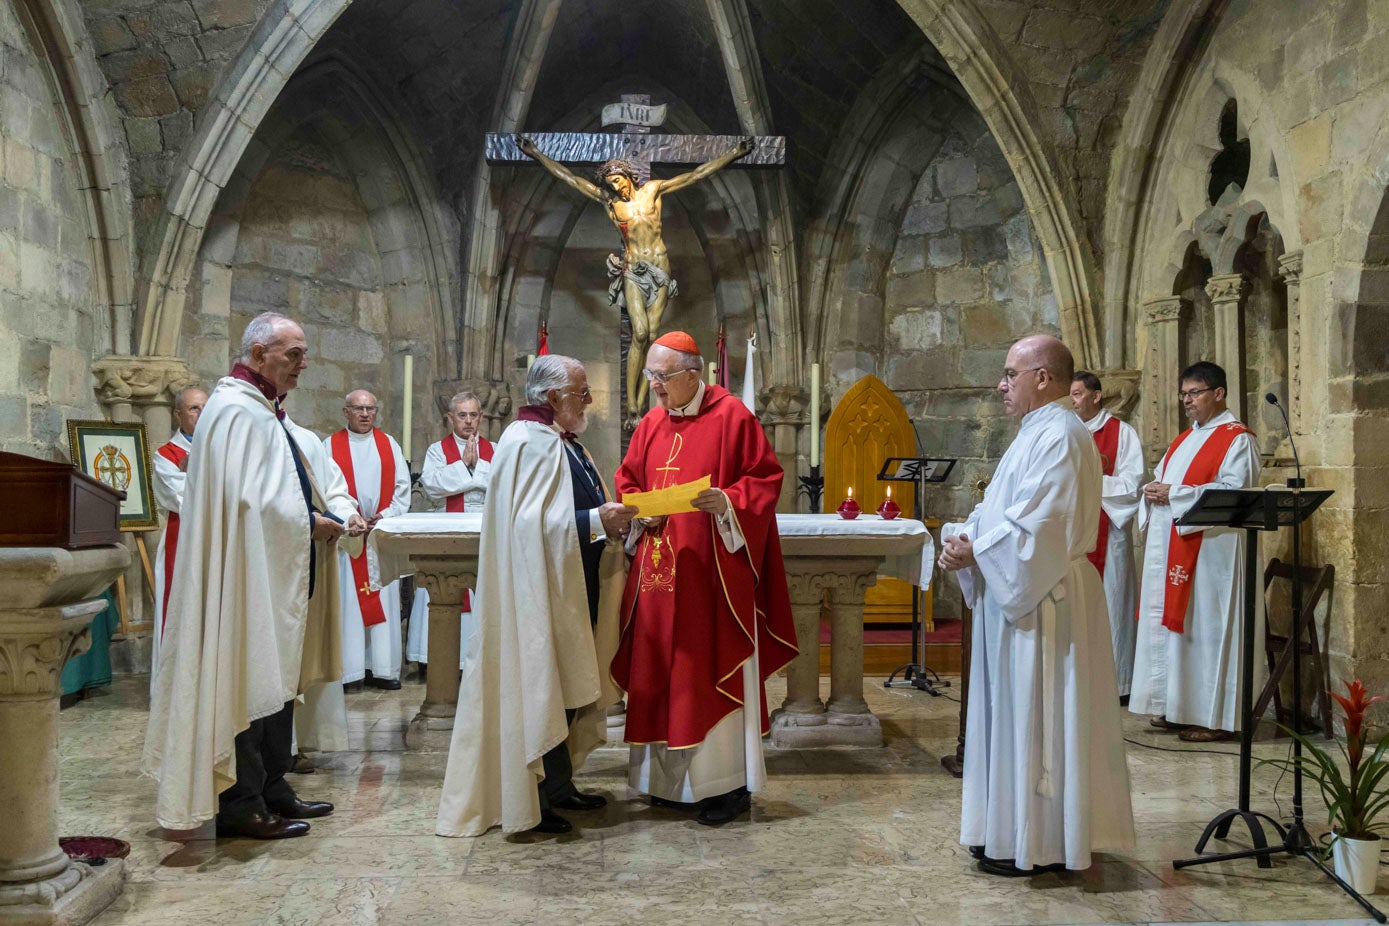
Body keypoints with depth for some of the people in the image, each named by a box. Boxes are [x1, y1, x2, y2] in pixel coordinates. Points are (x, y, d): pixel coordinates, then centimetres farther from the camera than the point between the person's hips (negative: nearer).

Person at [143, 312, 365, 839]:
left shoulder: (262, 410, 18)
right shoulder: (236, 411, -15)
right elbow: (248, 498, -23)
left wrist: (331, 517, 7)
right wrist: (310, 524, -13)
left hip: (277, 572, 11)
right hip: (250, 574, -11)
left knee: (276, 680, 15)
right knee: (247, 685, -3)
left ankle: (271, 789, 26)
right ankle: (241, 804, 7)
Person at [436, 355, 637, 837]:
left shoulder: (564, 443, 16)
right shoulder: (528, 444, -16)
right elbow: (530, 522, -24)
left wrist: (611, 519, 7)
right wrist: (597, 520, -24)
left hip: (571, 594, 10)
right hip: (539, 594, -10)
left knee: (566, 691, 15)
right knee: (540, 691, -4)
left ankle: (557, 785, 27)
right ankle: (530, 801, 7)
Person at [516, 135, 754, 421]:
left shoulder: (653, 190, 5)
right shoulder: (608, 200, 5)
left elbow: (696, 174, 4)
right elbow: (569, 177, 6)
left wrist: (734, 153, 1)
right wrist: (537, 154, 4)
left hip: (660, 266, 1)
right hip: (632, 270, -1)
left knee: (652, 335, -2)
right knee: (640, 334, -15)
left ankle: (641, 402, 1)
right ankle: (631, 404, -10)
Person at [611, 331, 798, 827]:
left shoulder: (730, 415, -5)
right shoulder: (651, 424, 12)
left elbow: (766, 476, -5)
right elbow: (627, 483, 18)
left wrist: (728, 502, -21)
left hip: (715, 567, -6)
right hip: (660, 571, 6)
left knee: (714, 670, -2)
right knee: (661, 671, 9)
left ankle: (726, 784, 8)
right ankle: (671, 778, 21)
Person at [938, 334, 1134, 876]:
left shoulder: (1058, 436, -17)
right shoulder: (1038, 433, 17)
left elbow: (1034, 527, -24)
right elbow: (1004, 511, 17)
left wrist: (973, 552, -14)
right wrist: (966, 538, -1)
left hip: (1039, 601, -10)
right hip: (1015, 594, 10)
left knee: (1035, 715, -2)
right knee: (1014, 712, 15)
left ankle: (1039, 845, 9)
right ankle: (1014, 830, 25)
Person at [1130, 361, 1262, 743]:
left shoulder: (1237, 439, -6)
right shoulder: (1185, 439, 20)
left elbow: (1233, 490, -17)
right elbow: (1161, 478, 23)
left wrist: (1175, 494, -18)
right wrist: (1153, 490, -1)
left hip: (1209, 549, -8)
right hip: (1169, 547, 9)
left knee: (1205, 625, -5)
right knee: (1170, 623, 9)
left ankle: (1214, 716, 2)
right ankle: (1174, 707, 18)